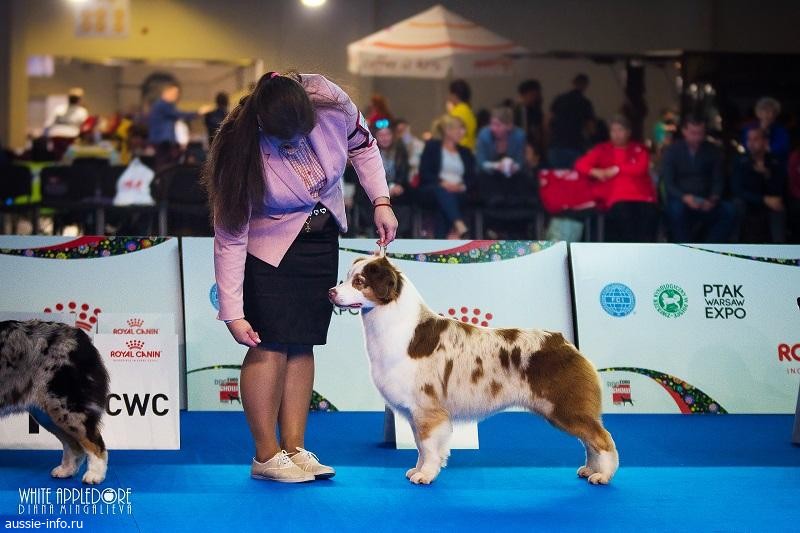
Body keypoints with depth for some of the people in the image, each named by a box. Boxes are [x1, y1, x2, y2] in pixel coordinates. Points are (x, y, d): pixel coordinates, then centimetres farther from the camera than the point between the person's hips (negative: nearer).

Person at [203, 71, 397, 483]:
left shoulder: (330, 102, -24)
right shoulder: (244, 150, -31)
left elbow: (362, 145, 0)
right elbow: (230, 237, -26)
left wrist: (381, 201, -9)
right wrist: (233, 312, -26)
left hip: (320, 237, 4)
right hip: (268, 244, -4)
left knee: (302, 343, 4)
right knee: (271, 344, -11)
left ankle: (295, 449, 8)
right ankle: (266, 456, -1)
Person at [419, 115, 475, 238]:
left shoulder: (465, 152, 25)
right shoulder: (432, 146, 13)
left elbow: (471, 177, 12)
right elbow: (424, 172, 0)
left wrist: (462, 186, -11)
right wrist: (442, 182, -16)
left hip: (457, 191, 3)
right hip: (433, 189, -3)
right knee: (443, 192, -38)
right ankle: (459, 226, -59)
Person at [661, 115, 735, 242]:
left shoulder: (712, 151, 9)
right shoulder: (672, 151, 1)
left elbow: (718, 180, 6)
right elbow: (668, 183, -6)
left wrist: (714, 198, -17)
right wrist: (684, 197, -26)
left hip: (705, 203, 3)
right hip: (680, 200, -3)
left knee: (729, 211, -25)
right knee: (677, 209, -37)